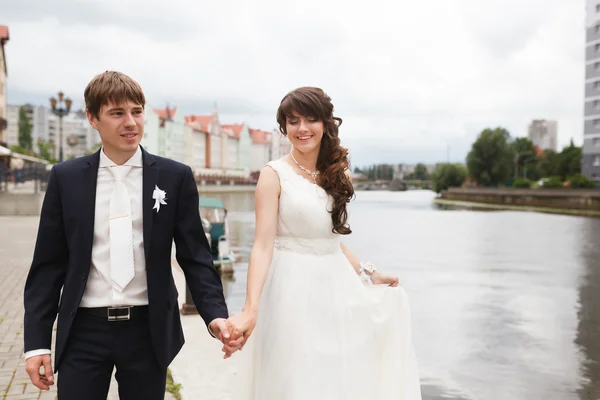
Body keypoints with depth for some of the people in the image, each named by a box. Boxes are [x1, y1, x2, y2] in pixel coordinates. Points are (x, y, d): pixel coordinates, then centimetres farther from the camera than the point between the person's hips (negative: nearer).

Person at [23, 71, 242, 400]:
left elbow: (194, 256, 1)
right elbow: (48, 265, 3)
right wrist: (36, 340, 0)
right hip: (83, 331, 0)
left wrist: (215, 313, -12)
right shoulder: (65, 178, 1)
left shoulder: (175, 177, -1)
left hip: (148, 330, 0)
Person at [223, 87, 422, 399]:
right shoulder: (274, 174, -8)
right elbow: (263, 246, -15)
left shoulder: (334, 175, 9)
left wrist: (369, 274, 18)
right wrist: (251, 309, -26)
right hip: (294, 290, -6)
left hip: (335, 286, 6)